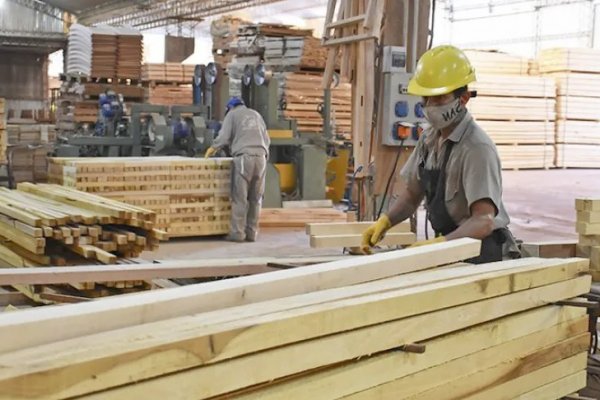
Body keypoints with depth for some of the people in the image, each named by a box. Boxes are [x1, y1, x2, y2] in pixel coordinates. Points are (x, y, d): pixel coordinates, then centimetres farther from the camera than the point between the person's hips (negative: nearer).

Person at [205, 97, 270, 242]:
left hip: (244, 157, -4)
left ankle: (237, 233, -7)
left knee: (239, 197, -4)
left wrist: (212, 149, 18)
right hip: (261, 157, 5)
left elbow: (224, 137, 2)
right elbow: (267, 139, 24)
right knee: (255, 198, 6)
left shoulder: (232, 114, 13)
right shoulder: (256, 114, 28)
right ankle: (252, 233, 5)